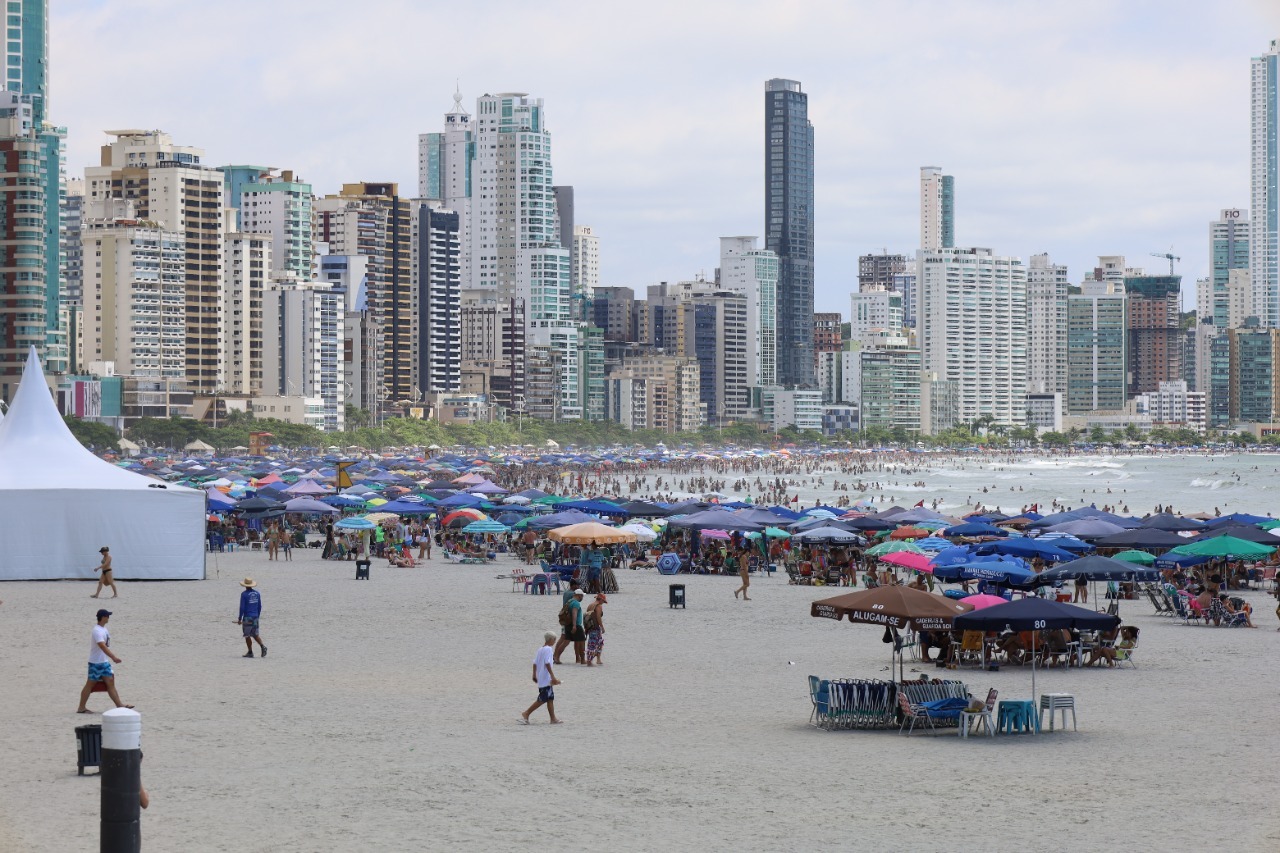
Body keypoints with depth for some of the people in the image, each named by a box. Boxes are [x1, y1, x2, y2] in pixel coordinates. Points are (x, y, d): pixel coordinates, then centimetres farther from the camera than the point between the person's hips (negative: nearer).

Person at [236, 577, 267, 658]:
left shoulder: (244, 594, -11)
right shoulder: (257, 593, 6)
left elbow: (242, 608, -13)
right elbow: (259, 607, 12)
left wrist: (239, 618, -5)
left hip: (247, 617, -6)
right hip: (255, 617, 6)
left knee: (247, 635, 5)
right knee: (255, 635, 13)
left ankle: (250, 652, 7)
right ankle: (262, 646, -9)